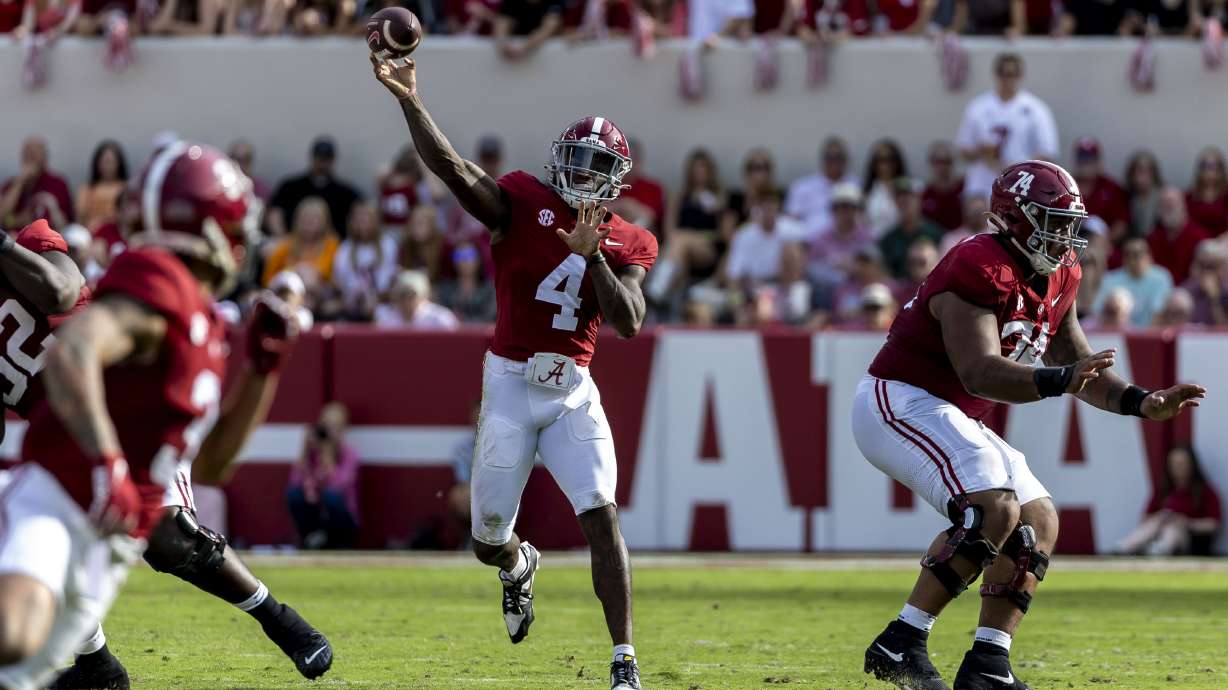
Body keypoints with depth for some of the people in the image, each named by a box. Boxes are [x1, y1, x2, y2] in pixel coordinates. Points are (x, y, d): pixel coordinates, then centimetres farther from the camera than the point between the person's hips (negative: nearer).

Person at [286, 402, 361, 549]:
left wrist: (327, 452, -33)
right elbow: (296, 481, -15)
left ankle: (339, 544, -11)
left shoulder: (349, 455, -12)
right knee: (294, 492, -22)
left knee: (331, 494, -32)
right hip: (316, 517, 3)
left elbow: (338, 484, -29)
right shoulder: (312, 451, -4)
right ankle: (312, 539, -5)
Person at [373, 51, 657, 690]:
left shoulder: (627, 245, 4)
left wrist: (592, 255, -19)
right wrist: (409, 100, -32)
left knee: (602, 517, -13)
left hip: (573, 389, 1)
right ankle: (518, 565, 45)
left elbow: (628, 323, -9)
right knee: (489, 539, 5)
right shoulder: (523, 204, -5)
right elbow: (452, 169, -19)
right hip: (511, 381, -1)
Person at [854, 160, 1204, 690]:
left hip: (947, 418, 10)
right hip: (897, 402, -10)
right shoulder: (981, 271, -21)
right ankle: (900, 646, -23)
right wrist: (1060, 379, -43)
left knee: (1038, 522, 5)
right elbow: (979, 372, -32)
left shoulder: (1055, 281, 10)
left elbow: (1082, 370, 18)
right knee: (994, 508, -26)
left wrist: (1143, 404, 4)